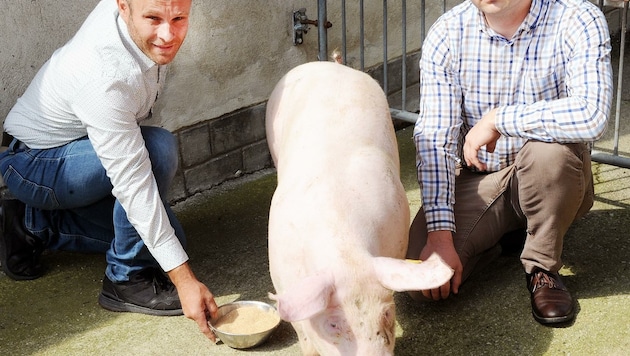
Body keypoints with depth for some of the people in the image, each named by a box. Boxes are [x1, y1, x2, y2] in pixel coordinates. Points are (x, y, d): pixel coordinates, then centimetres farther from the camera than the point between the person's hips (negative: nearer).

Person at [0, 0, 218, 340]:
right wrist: (184, 279, -37)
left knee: (165, 237, 7)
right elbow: (134, 185, -38)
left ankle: (34, 225, 14)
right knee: (158, 149, -33)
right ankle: (127, 280, -16)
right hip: (35, 164, -9)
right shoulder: (104, 78, -39)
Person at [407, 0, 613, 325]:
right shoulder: (447, 34, -10)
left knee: (552, 147, -37)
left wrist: (496, 119, -27)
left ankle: (542, 267, -9)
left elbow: (591, 115, -36)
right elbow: (433, 140, -13)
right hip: (476, 177, 2)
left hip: (554, 183, -2)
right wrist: (439, 235, -21)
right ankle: (505, 234, 14)